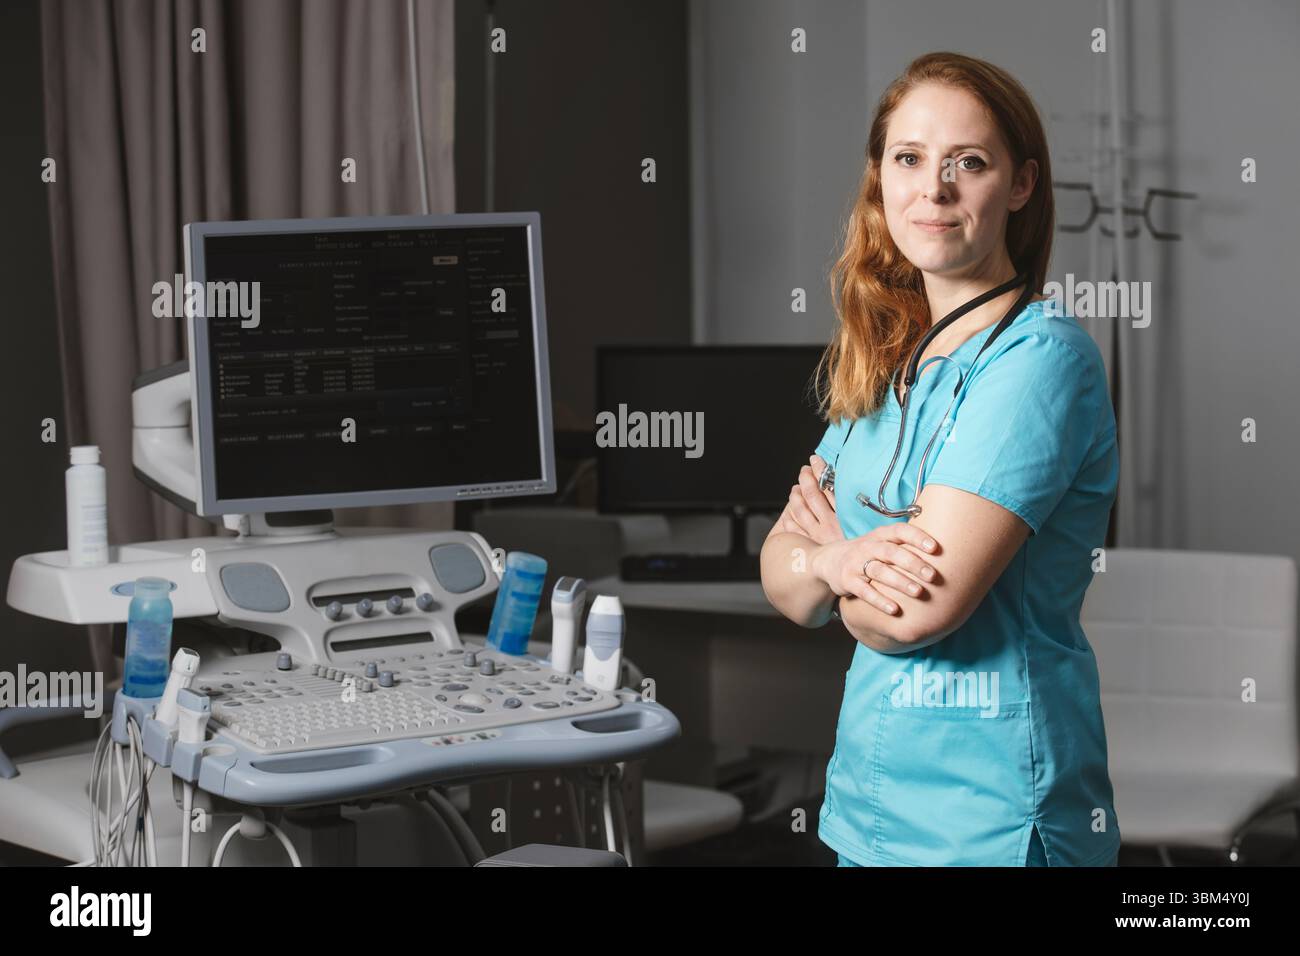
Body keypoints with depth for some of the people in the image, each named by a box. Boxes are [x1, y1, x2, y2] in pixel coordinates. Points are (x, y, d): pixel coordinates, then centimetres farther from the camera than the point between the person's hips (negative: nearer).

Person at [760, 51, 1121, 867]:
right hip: (872, 800, 7)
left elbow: (921, 609, -23)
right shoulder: (885, 364, 8)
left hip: (990, 820, -7)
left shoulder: (1042, 355, -16)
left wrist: (839, 568, -2)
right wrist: (833, 563, -15)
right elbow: (780, 575, 6)